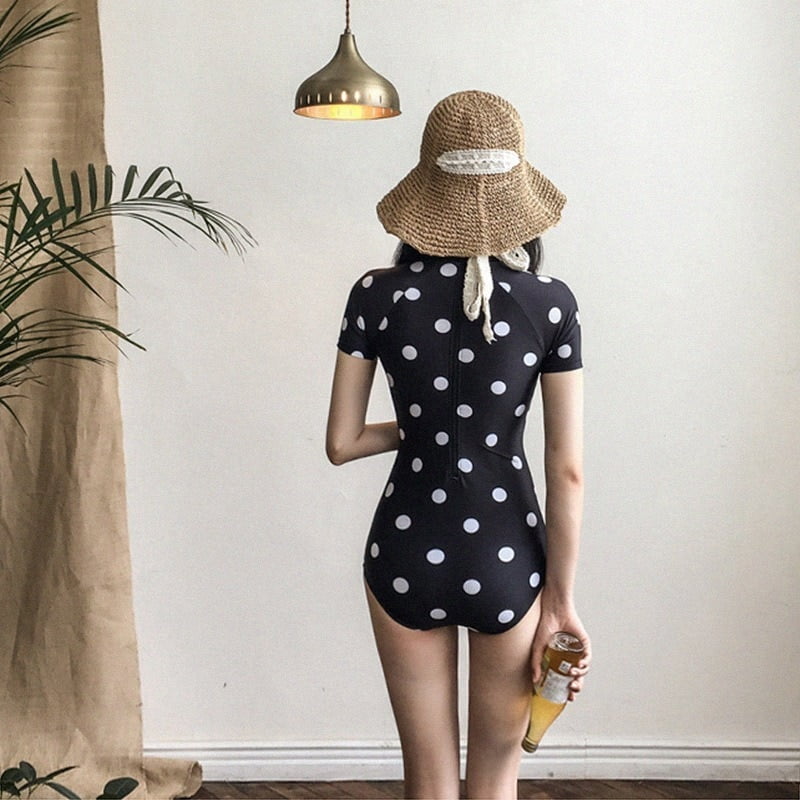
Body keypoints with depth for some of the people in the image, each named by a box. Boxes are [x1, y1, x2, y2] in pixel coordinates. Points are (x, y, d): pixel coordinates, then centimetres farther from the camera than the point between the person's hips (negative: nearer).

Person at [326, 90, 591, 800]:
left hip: (409, 557, 1)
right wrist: (561, 600, 0)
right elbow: (568, 473, -8)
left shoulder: (378, 296, -9)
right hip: (509, 561, 0)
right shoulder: (551, 303, -10)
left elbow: (341, 443, -2)